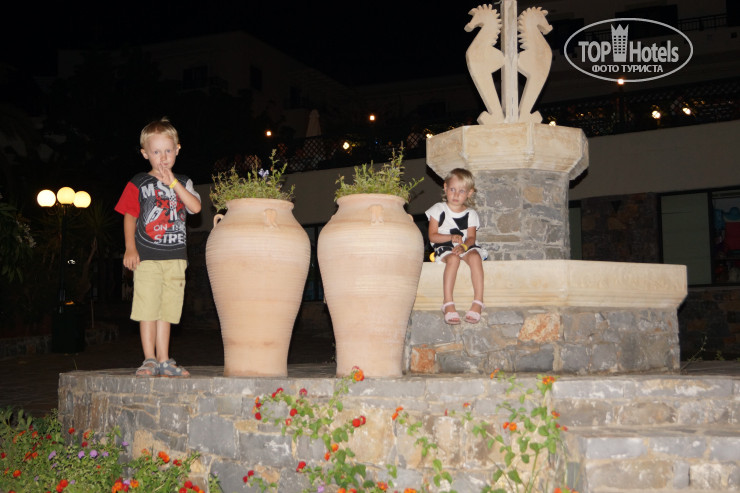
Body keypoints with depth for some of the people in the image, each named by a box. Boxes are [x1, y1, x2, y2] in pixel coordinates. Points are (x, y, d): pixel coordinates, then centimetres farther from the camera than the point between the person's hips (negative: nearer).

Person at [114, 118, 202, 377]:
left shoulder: (183, 183, 11)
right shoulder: (138, 184, 4)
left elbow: (196, 207, -5)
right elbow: (129, 217, 3)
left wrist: (173, 182, -11)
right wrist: (130, 248, -6)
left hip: (175, 257, 3)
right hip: (147, 256, -3)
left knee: (167, 310, 6)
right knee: (147, 309, -6)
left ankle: (164, 361, 11)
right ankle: (149, 360, 2)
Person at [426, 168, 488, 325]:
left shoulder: (470, 214, 13)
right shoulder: (438, 209, 8)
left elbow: (471, 238, 1)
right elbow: (432, 236, 1)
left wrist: (463, 246, -21)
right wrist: (451, 237, -14)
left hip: (466, 246, 2)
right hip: (444, 247, -2)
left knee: (475, 256, -32)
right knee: (453, 259, -36)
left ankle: (478, 301, -36)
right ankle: (448, 303, -41)